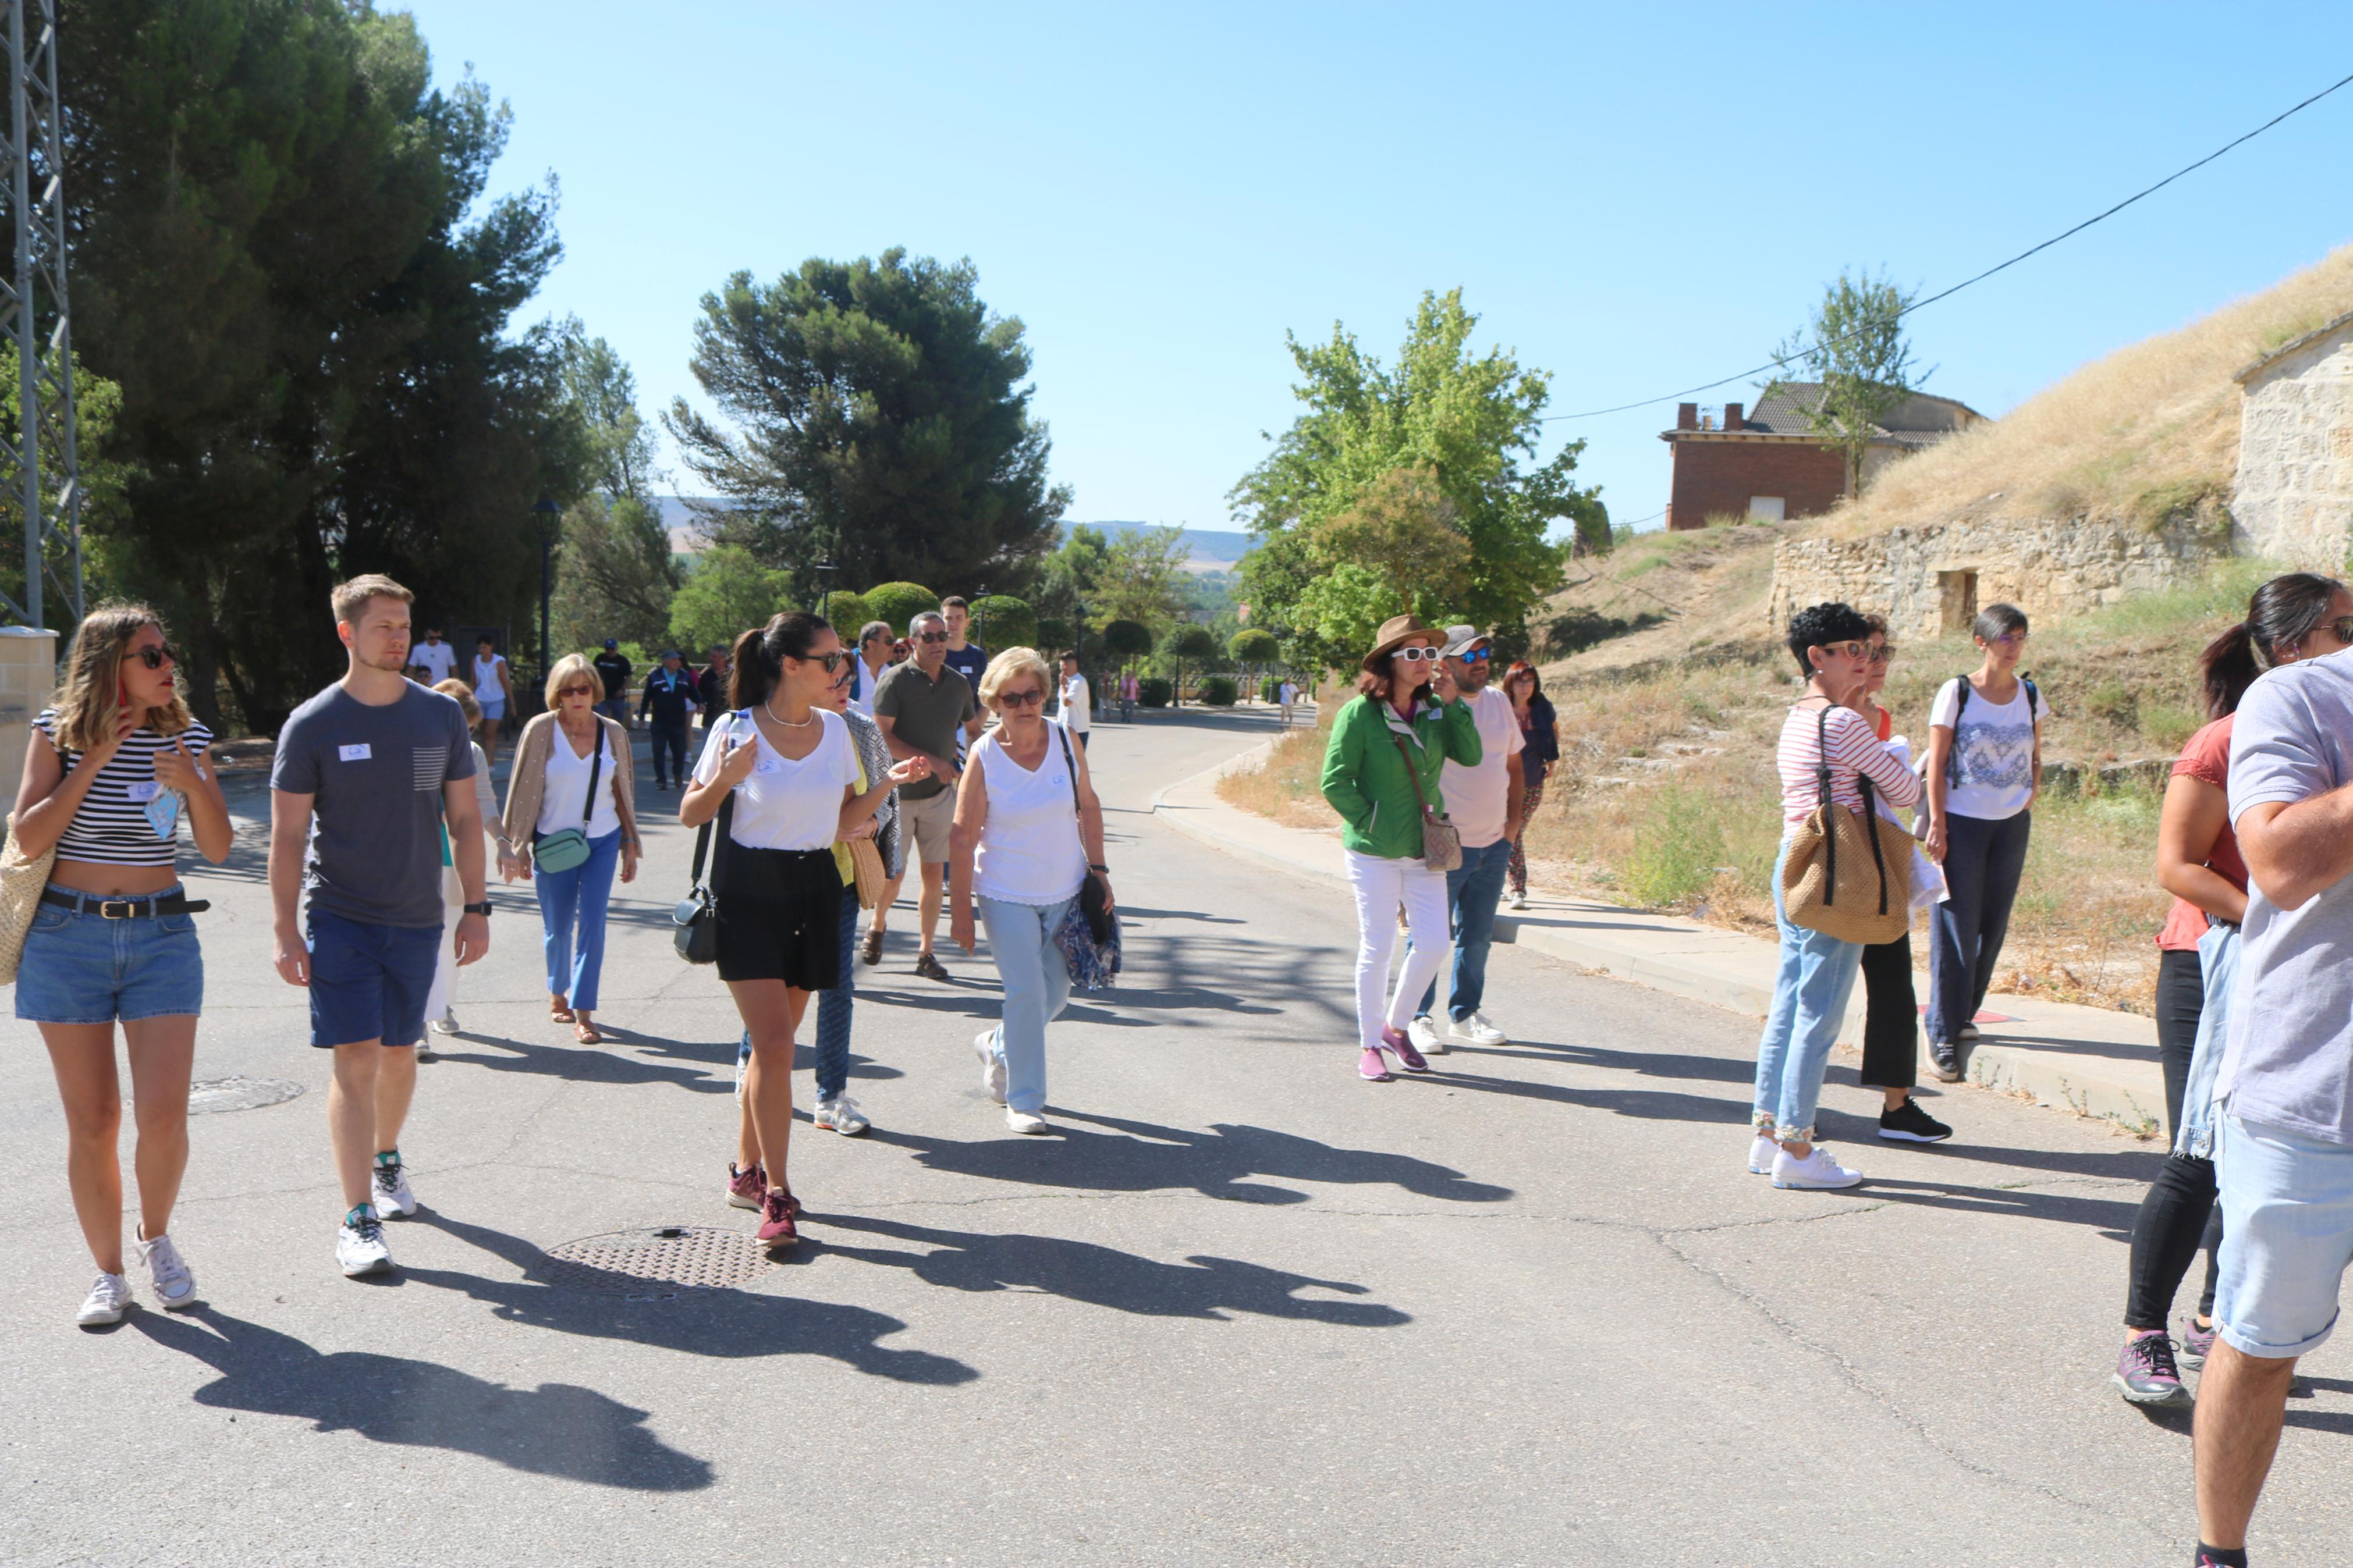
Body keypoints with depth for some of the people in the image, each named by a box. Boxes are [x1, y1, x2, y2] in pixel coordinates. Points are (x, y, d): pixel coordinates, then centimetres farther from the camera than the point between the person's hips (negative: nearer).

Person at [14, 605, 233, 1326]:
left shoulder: (186, 737, 2)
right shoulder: (60, 733, -2)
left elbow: (218, 849, 1)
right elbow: (29, 839, -10)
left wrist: (193, 784, -16)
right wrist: (93, 761, -14)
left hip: (161, 935, 1)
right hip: (68, 935, -1)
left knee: (163, 1113, -8)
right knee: (92, 1120, 3)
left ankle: (156, 1237, 20)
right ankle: (108, 1272, 19)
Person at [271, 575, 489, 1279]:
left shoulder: (441, 716, 4)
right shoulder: (312, 725, -5)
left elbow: (464, 819, 9)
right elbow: (287, 835, -4)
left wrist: (476, 908, 5)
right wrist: (286, 932, -9)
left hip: (417, 919, 3)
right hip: (338, 920, -3)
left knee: (399, 1054, 14)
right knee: (356, 1060, -9)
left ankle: (386, 1160, 39)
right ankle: (359, 1220, -6)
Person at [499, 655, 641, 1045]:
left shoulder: (613, 733, 0)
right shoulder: (541, 730, -8)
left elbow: (623, 792, 9)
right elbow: (522, 792, -4)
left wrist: (630, 845, 11)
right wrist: (517, 848, -4)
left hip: (603, 841, 1)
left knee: (592, 924, -6)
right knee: (557, 927, 10)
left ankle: (583, 1014, -3)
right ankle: (557, 994, 35)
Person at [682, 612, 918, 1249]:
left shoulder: (834, 730, 6)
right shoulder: (737, 730, -8)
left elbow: (845, 821, 11)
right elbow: (690, 815, -1)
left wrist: (890, 782, -2)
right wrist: (723, 781, -19)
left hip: (813, 891, 5)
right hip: (748, 892, -5)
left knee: (775, 1043, 11)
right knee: (774, 1043, -11)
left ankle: (749, 1168, 28)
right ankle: (776, 1194, -4)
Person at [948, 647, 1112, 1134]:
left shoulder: (1065, 741, -3)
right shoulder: (984, 756, -12)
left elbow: (1088, 808, 8)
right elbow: (964, 836, -10)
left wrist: (1098, 869, 5)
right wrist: (961, 909, -11)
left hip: (1065, 892, 4)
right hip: (1007, 896, -4)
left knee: (1057, 990, 11)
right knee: (1026, 993, -5)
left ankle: (997, 1047, 39)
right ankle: (1023, 1100, 9)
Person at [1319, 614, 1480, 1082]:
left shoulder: (1433, 709, 5)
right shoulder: (1360, 713, -11)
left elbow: (1471, 756, -2)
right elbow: (1335, 781, -10)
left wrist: (1452, 704, -9)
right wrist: (1370, 824, -11)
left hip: (1425, 848, 5)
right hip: (1375, 851, -5)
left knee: (1434, 943, 2)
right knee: (1377, 947, 1)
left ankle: (1395, 1026, 24)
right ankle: (1369, 1045, 15)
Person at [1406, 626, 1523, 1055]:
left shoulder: (1498, 701, 9)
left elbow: (1512, 760, 20)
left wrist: (1514, 820, 13)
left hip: (1494, 845, 7)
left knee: (1477, 936, 14)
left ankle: (1465, 1016, 25)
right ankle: (1417, 1019, 11)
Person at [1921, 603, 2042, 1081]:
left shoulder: (2030, 696, 6)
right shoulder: (1956, 693, -6)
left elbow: (2035, 757, 17)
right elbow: (1937, 761, -6)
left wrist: (2033, 791, 0)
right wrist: (1937, 821, -11)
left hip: (2012, 824, 5)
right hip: (1962, 821, -4)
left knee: (1993, 925, 9)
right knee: (1956, 926, -5)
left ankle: (1964, 1013, 25)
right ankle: (1944, 1033, 1)